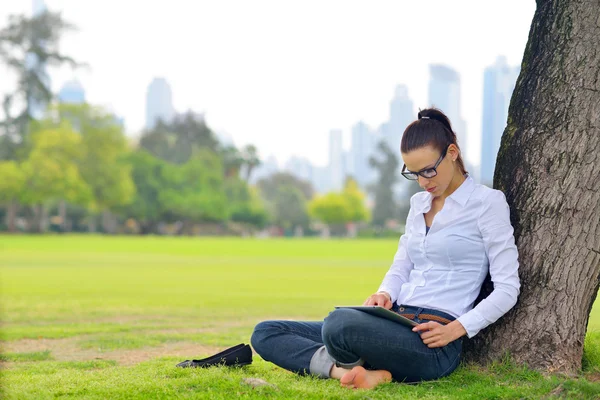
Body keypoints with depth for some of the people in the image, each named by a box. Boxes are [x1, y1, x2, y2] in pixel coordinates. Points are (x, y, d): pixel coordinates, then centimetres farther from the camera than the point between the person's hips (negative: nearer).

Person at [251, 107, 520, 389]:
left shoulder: (487, 202, -2)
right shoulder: (419, 203, 19)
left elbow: (507, 289, -5)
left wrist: (455, 330, -16)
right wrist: (385, 294, -3)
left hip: (435, 342, -9)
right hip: (396, 323, 9)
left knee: (339, 323, -40)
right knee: (265, 333, -3)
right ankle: (353, 372, -23)